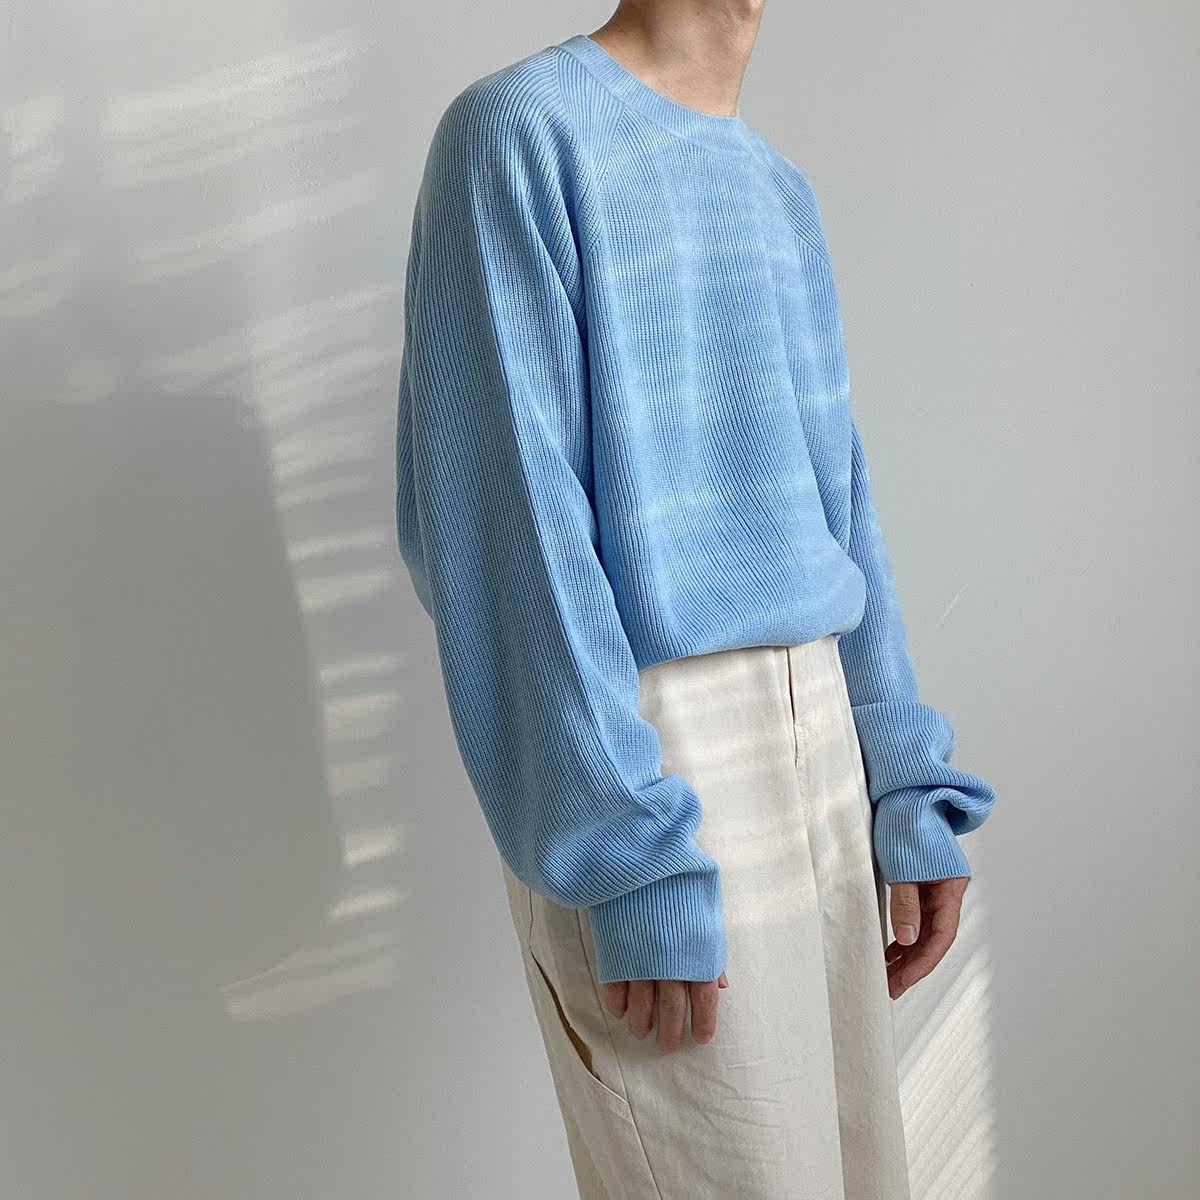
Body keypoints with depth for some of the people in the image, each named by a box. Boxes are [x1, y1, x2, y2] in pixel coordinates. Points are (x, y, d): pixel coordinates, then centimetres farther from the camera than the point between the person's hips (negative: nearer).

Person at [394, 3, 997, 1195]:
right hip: (644, 750, -7)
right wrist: (635, 855, -18)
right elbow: (505, 521, -16)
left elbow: (836, 504, 14)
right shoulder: (520, 131, -8)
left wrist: (908, 786, 8)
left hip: (818, 733, 7)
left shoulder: (781, 189, 15)